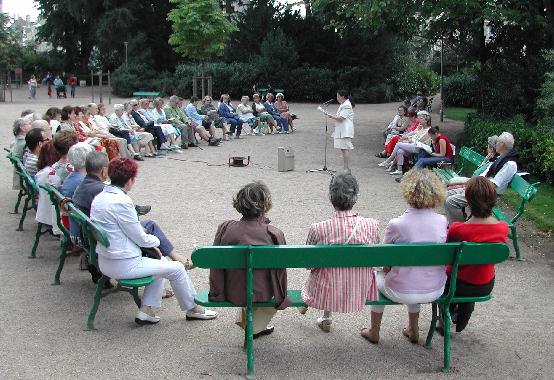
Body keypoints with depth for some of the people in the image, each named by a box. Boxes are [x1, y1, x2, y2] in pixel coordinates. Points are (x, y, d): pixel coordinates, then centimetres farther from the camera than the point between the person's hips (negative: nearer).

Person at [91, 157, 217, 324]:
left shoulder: (99, 198, 4)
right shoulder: (122, 202, -23)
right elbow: (141, 239, -16)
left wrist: (147, 238, 11)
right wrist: (156, 240, 5)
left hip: (105, 263, 9)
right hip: (124, 265, -9)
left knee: (160, 263, 25)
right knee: (176, 269, 4)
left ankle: (145, 310, 21)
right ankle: (192, 309, 22)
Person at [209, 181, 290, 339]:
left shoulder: (225, 228, -13)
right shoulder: (274, 234, -18)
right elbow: (280, 270, -10)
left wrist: (216, 294, 8)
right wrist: (281, 298, 6)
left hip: (232, 294, 3)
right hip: (262, 295, -3)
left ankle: (245, 318, 43)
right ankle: (254, 327, 31)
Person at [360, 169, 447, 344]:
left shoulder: (396, 225, -22)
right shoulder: (442, 221, -11)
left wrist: (387, 270, 14)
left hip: (402, 293, -3)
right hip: (435, 291, 4)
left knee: (378, 277, 29)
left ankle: (374, 332, 41)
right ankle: (413, 330, 48)